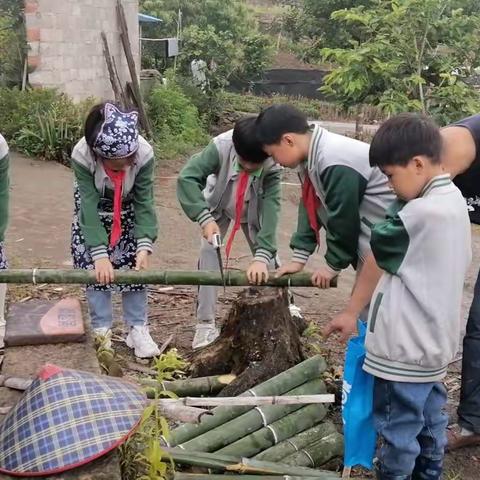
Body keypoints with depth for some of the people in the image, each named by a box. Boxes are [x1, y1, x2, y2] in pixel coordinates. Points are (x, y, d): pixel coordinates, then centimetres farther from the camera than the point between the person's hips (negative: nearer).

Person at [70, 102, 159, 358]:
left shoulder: (144, 154, -35)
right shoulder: (81, 156, -37)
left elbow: (144, 203, -27)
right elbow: (89, 206, -35)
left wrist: (144, 247, -37)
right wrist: (99, 254, -40)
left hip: (128, 207, 1)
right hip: (93, 206, 0)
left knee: (134, 264, -5)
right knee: (94, 267, -5)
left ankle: (138, 329, 7)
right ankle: (102, 331, 9)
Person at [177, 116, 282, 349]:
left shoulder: (272, 163, -34)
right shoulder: (221, 146, -37)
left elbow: (271, 208, -38)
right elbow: (186, 177, -39)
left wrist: (262, 255, -47)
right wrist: (204, 218, -49)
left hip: (254, 210, 1)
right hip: (219, 206, 0)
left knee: (267, 259, 2)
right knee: (209, 254, -11)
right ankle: (205, 323, -2)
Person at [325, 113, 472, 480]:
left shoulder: (420, 214, -26)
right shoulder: (454, 202, 4)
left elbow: (377, 253, -11)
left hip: (405, 347, -9)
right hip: (435, 341, 9)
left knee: (398, 432, 7)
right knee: (430, 422, 22)